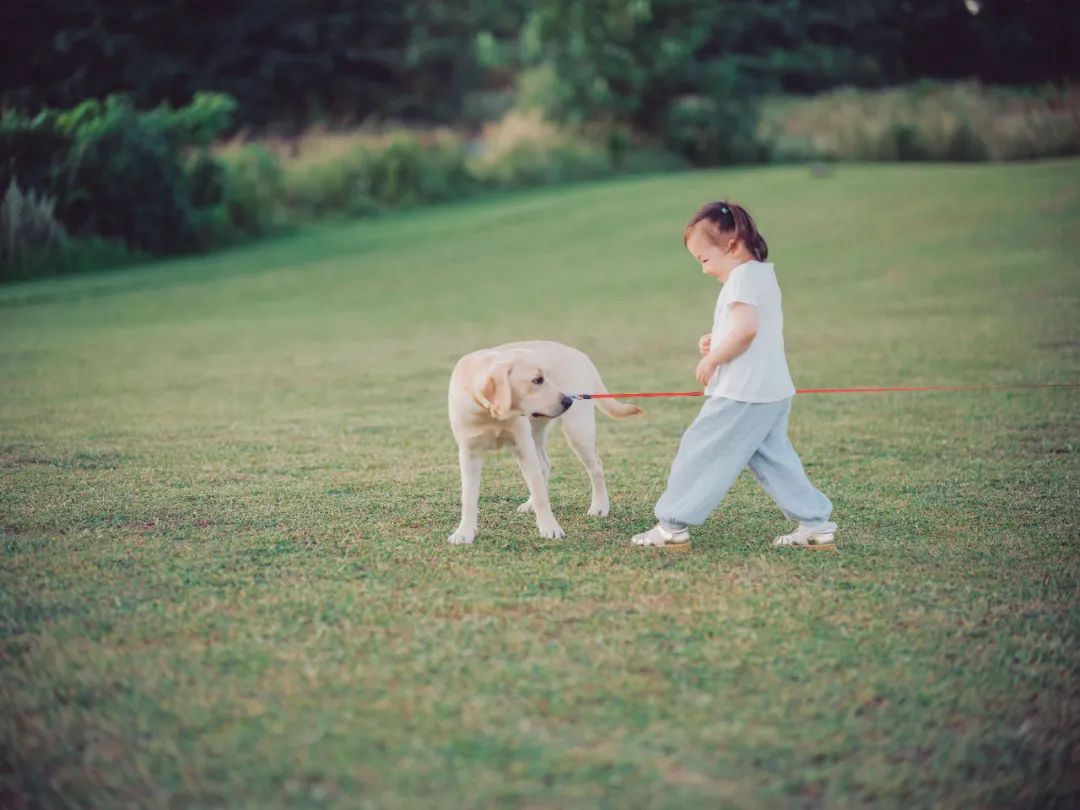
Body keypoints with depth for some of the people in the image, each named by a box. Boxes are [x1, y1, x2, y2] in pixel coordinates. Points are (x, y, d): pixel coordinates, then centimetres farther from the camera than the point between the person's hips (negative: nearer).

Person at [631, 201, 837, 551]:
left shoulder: (742, 277, -13)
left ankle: (672, 526, 1)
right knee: (773, 460, 14)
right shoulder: (763, 273, 18)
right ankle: (816, 525, 12)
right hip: (773, 391, 10)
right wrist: (716, 342, 12)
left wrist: (711, 360, -14)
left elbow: (746, 329, -26)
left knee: (700, 452, -3)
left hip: (743, 394, -10)